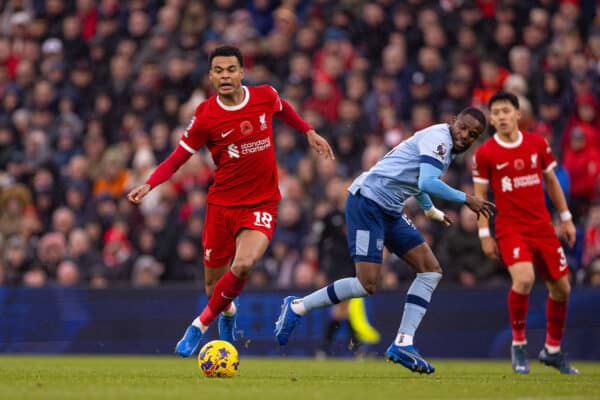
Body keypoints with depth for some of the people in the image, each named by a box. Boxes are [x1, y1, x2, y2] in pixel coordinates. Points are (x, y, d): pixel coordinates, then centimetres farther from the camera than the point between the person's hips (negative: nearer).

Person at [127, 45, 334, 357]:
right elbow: (177, 158, -2)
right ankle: (228, 314, 46)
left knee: (243, 265, -27)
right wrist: (149, 185, -17)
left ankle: (201, 325, -7)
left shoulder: (265, 96, -4)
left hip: (262, 203, 0)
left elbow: (282, 109, 22)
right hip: (222, 203, 0)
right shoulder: (205, 116, -9)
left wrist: (309, 133, 22)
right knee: (214, 284, 7)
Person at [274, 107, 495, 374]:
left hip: (390, 211, 11)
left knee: (431, 271, 2)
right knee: (367, 285, -16)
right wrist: (466, 199, -18)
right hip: (367, 201, -11)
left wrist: (432, 211, 49)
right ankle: (296, 307, 1)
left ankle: (403, 344, 0)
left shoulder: (447, 150, 18)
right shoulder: (439, 137, -13)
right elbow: (427, 183, -27)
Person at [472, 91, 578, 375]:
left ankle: (553, 350, 26)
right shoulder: (484, 154, -6)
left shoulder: (537, 143, 3)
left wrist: (565, 218, 13)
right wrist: (484, 235, -5)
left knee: (561, 288, 6)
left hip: (543, 227, 4)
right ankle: (518, 344, -8)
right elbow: (480, 195, -1)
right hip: (510, 228, -4)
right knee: (524, 279, -27)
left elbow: (552, 181, 14)